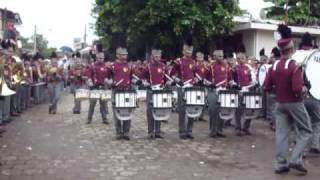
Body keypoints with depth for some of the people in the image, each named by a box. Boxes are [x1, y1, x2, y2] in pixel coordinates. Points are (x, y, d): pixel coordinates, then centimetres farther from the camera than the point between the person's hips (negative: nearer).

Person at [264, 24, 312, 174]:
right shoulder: (295, 65, -16)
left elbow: (267, 87, 5)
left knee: (281, 133, 9)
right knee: (306, 132, 9)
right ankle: (296, 160, 1)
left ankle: (280, 164, 11)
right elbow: (297, 89, -25)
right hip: (295, 104, -5)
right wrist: (301, 85, -4)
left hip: (280, 104, 6)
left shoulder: (274, 66, 2)